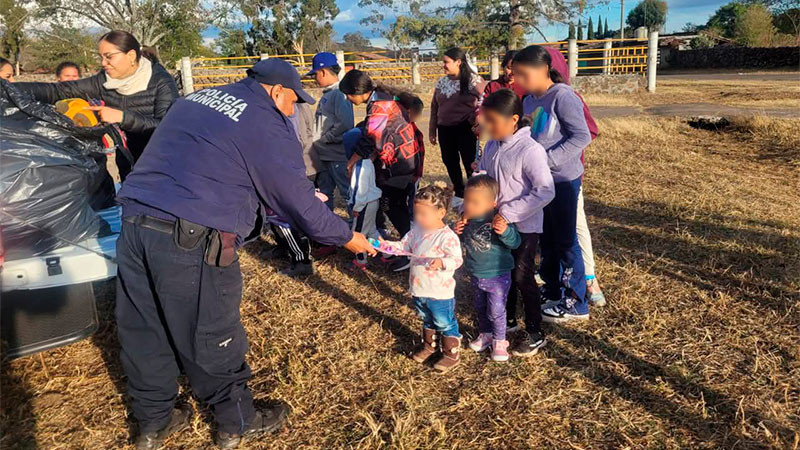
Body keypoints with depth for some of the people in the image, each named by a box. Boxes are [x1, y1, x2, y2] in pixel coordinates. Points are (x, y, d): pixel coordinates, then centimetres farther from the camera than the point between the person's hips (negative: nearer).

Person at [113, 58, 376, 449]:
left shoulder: (198, 99, 20)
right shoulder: (266, 123, -4)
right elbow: (296, 201, -3)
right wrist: (346, 237, 12)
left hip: (135, 221, 8)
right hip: (191, 239, -8)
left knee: (144, 330, 18)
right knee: (212, 338, 8)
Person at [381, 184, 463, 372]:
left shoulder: (447, 237, -23)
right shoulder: (417, 231, 1)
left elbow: (457, 259, -27)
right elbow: (403, 246, 7)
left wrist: (442, 262, -45)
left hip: (440, 293, -8)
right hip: (419, 290, 8)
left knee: (445, 324, 10)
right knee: (427, 321, 27)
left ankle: (451, 354, 26)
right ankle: (429, 346, 47)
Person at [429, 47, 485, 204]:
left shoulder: (473, 80, -9)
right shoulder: (441, 82, 8)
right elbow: (434, 107, 13)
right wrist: (432, 130, 12)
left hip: (465, 129, -6)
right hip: (445, 129, 6)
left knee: (470, 164, 1)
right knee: (450, 162, 13)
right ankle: (459, 193, 31)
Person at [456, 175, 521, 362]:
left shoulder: (498, 222, -25)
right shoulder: (468, 221, -8)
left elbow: (515, 243, -30)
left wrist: (505, 231, -50)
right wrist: (460, 232, -12)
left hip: (497, 276, -6)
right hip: (475, 275, 6)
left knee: (496, 311, 6)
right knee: (480, 308, 22)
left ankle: (499, 341, 27)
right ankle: (485, 334, 43)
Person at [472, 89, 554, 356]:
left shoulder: (530, 150, -21)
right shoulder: (491, 147, 1)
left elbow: (545, 191, -27)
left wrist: (509, 213, -27)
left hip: (524, 227, -7)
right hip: (497, 224, 7)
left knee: (522, 277, 1)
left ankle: (535, 335, 19)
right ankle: (508, 321, 39)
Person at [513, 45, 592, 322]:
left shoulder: (562, 97, -17)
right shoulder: (529, 101, 7)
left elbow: (582, 136, -21)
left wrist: (548, 160, -25)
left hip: (563, 179, -8)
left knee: (565, 241, 2)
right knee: (547, 240, 18)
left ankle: (575, 303, 16)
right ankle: (553, 293, 34)